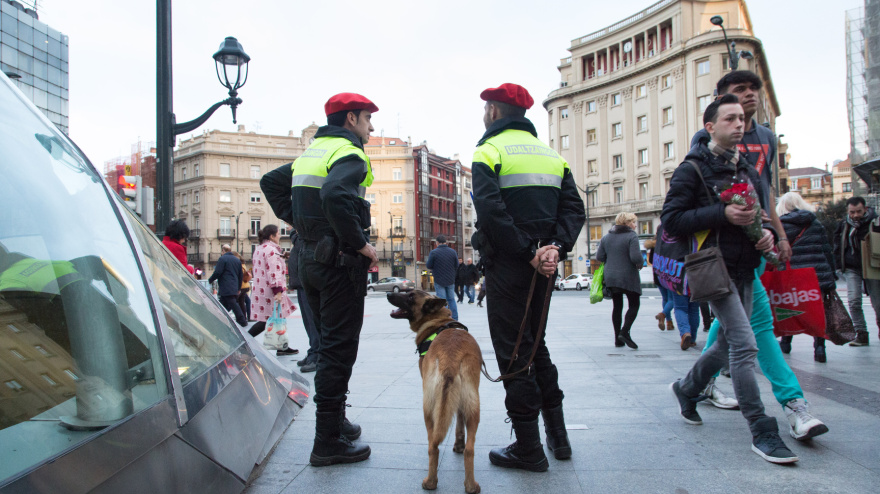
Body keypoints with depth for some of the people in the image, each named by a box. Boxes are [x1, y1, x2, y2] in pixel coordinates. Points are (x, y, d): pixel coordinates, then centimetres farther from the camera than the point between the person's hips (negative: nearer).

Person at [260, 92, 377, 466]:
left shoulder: (311, 152, 17)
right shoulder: (348, 153, -12)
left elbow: (271, 182, 24)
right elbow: (335, 195, -31)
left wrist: (299, 222, 17)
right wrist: (361, 243, -22)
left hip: (310, 258, 9)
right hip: (340, 261, -9)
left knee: (328, 345, 18)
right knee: (338, 349, -4)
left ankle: (335, 421, 30)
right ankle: (328, 441, 2)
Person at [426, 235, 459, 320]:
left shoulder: (434, 252, -12)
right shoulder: (452, 252, 0)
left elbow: (429, 266, -7)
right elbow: (457, 266, 5)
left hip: (439, 280, -3)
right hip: (450, 280, 3)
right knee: (451, 299, 14)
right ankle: (455, 318, 15)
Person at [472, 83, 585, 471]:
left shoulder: (489, 151, -5)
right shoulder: (551, 154, 15)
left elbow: (491, 210, -21)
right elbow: (574, 209, 3)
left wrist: (527, 251, -18)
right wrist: (555, 247, -9)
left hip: (506, 265, -6)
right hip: (543, 268, 7)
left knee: (513, 351, 1)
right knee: (535, 343, 20)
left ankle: (529, 448, 7)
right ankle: (557, 434, 24)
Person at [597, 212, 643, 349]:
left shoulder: (606, 237, 8)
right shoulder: (632, 236, -11)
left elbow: (599, 257, 5)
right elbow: (636, 257, -20)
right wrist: (641, 263, 1)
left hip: (610, 277, 6)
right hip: (628, 277, -6)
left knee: (617, 306, 11)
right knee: (634, 305, 6)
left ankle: (618, 339, 11)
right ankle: (624, 332, -10)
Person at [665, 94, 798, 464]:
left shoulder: (749, 171, 16)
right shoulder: (693, 169, -6)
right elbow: (671, 219, -13)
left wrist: (767, 231, 2)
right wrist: (722, 214, -22)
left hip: (744, 270, 8)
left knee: (729, 344, 15)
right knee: (745, 344, -13)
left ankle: (687, 388, 38)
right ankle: (761, 432, -4)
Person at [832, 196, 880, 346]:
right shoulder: (844, 225, 2)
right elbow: (838, 245, 11)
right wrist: (839, 265, 6)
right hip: (852, 268, 2)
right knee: (854, 301, -8)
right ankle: (861, 333, -1)